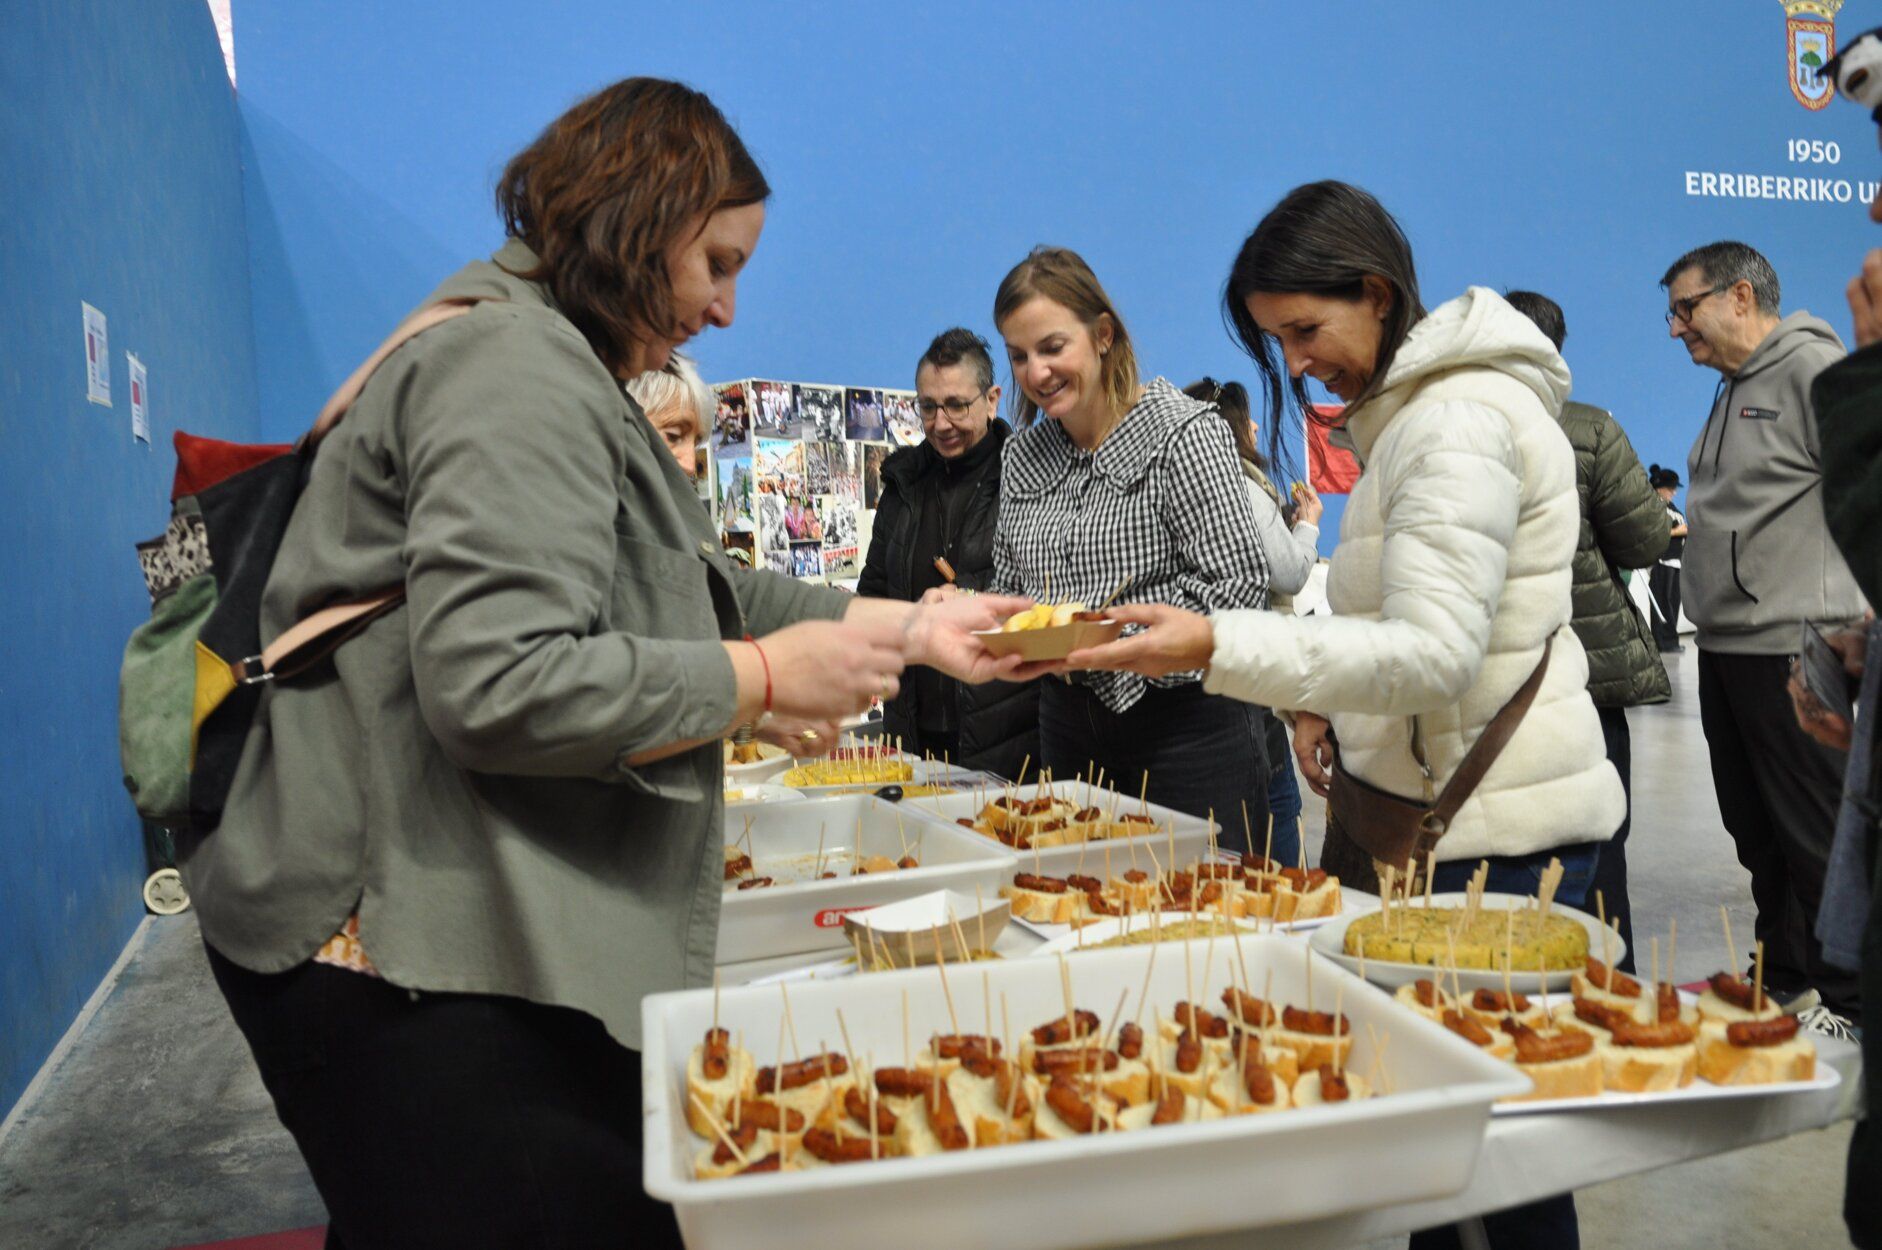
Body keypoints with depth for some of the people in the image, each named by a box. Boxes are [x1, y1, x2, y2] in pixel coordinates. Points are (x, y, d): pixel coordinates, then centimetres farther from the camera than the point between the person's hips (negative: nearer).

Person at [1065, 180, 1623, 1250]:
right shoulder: (1419, 408, 16)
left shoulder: (1461, 420, -16)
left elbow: (1434, 655, -25)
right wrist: (1335, 705, 9)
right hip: (1439, 804, 10)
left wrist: (1220, 647, -31)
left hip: (1493, 831, -10)